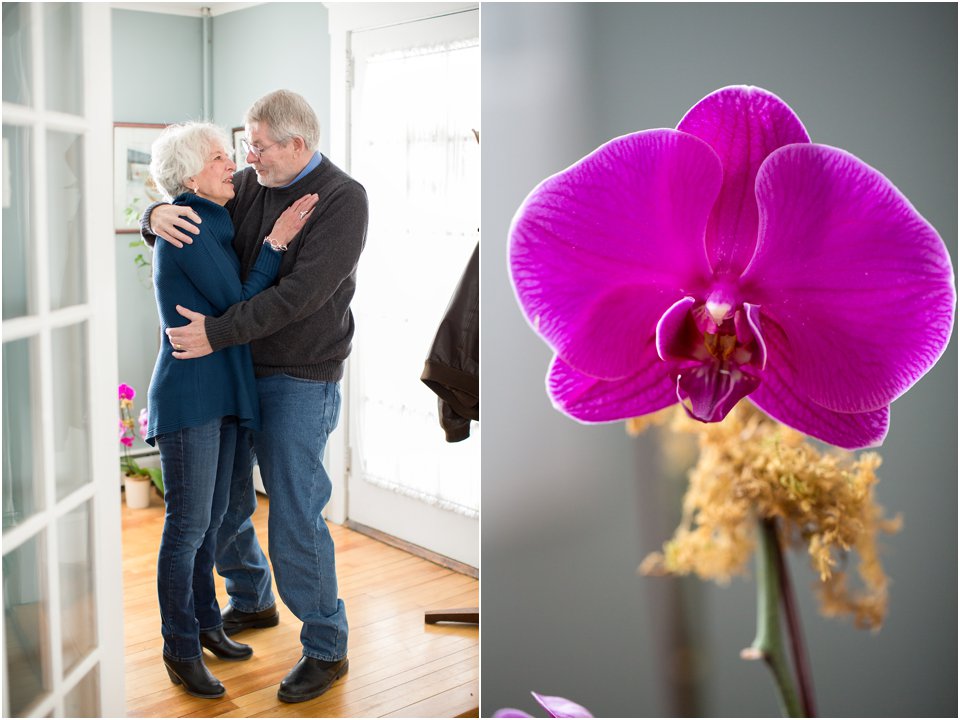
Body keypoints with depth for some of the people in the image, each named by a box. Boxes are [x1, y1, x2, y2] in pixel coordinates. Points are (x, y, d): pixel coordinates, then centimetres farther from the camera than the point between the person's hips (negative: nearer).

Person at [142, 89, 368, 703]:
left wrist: (217, 332, -24)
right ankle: (252, 601, 40)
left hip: (300, 381, -7)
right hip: (235, 371, 7)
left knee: (295, 515, -5)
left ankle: (327, 647, 12)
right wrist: (158, 215, -11)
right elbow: (181, 206, 14)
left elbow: (301, 293, -22)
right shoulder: (249, 186, 6)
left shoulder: (343, 199, -13)